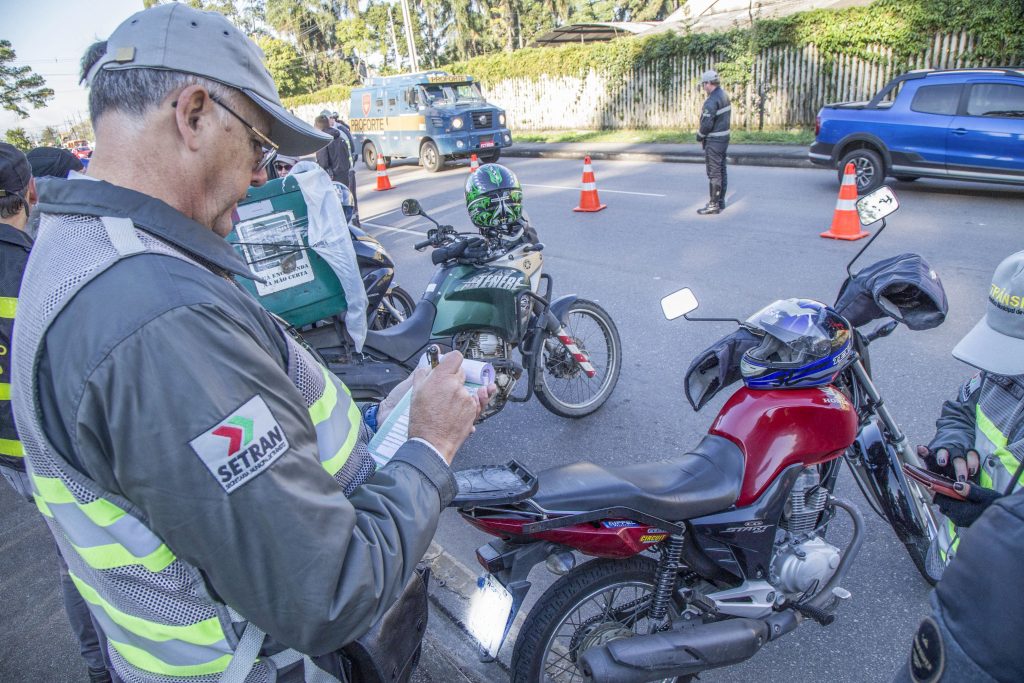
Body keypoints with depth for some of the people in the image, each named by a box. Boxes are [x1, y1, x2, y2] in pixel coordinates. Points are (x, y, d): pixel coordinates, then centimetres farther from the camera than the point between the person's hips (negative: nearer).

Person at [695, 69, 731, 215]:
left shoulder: (712, 101, -20)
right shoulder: (724, 96, 9)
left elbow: (706, 124, -23)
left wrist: (699, 136, -5)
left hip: (714, 141, -9)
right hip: (724, 138, 9)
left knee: (714, 173, -5)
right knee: (721, 170, 14)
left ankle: (714, 204, 0)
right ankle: (720, 201, 23)